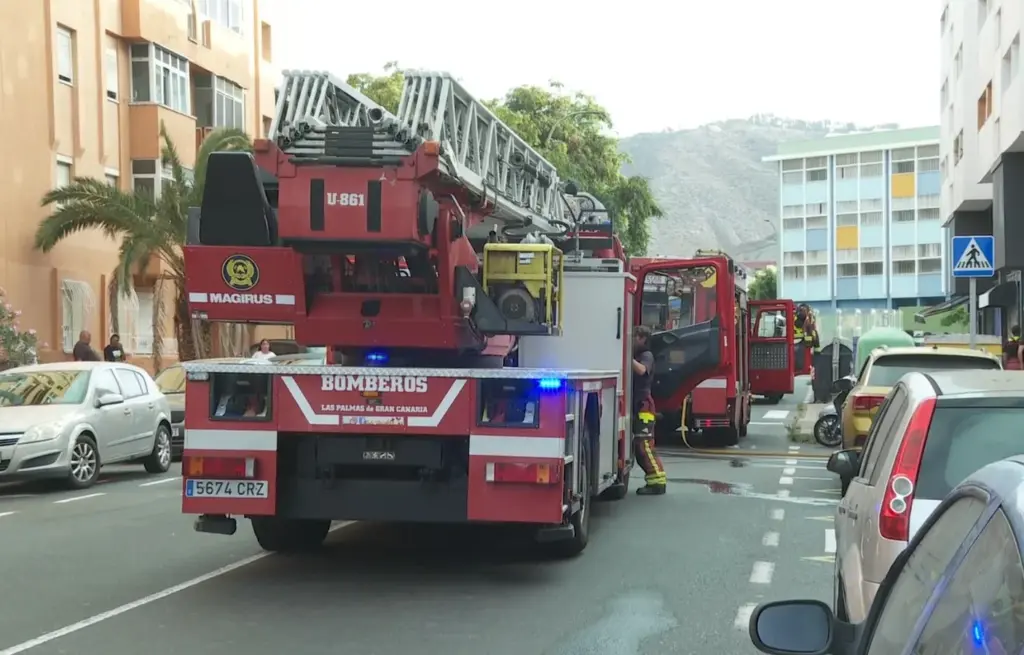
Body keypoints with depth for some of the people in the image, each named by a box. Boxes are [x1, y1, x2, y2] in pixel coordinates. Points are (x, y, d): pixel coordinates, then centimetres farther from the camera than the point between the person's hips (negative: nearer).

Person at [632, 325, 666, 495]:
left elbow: (641, 370, -28)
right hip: (636, 407, 9)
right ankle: (654, 480, 13)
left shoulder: (646, 355, -7)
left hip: (643, 407, -9)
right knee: (639, 447, 8)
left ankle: (658, 482, -8)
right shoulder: (636, 356, 20)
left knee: (644, 446, -11)